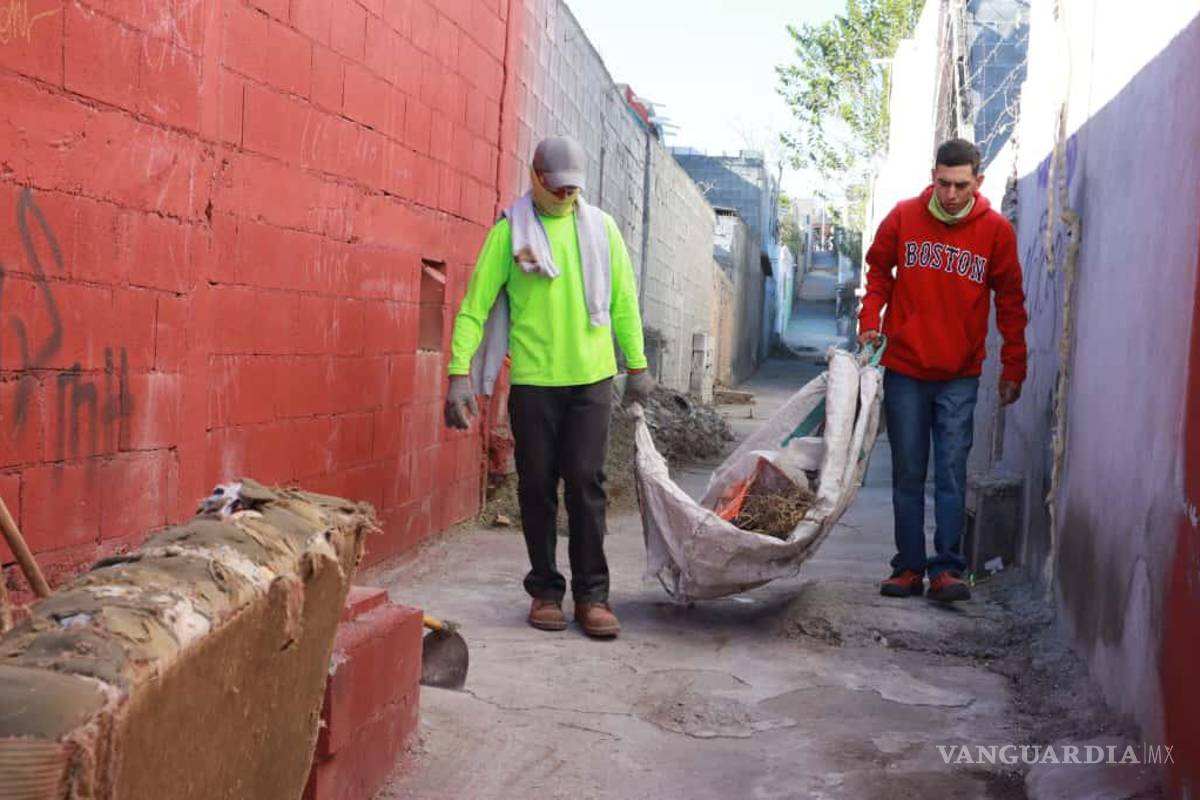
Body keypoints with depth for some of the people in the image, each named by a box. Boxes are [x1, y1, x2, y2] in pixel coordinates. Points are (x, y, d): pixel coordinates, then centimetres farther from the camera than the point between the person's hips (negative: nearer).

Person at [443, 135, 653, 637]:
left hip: (591, 377, 1)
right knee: (537, 487, 5)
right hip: (532, 381, -1)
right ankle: (545, 590, 18)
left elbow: (623, 300, 12)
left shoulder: (600, 227, 7)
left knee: (586, 483, 0)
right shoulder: (509, 231, -1)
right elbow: (475, 305, -3)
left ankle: (591, 593, 7)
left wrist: (637, 365, 11)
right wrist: (459, 372, -11)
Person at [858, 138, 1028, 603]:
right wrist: (870, 321, -1)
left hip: (960, 376, -1)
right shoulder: (903, 217, -2)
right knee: (908, 475, 6)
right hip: (905, 369, 1)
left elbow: (1010, 303, 4)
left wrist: (1013, 368, 4)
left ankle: (946, 569, 0)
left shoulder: (996, 231, -4)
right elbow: (878, 270, 13)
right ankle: (909, 568, 13)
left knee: (952, 474, -4)